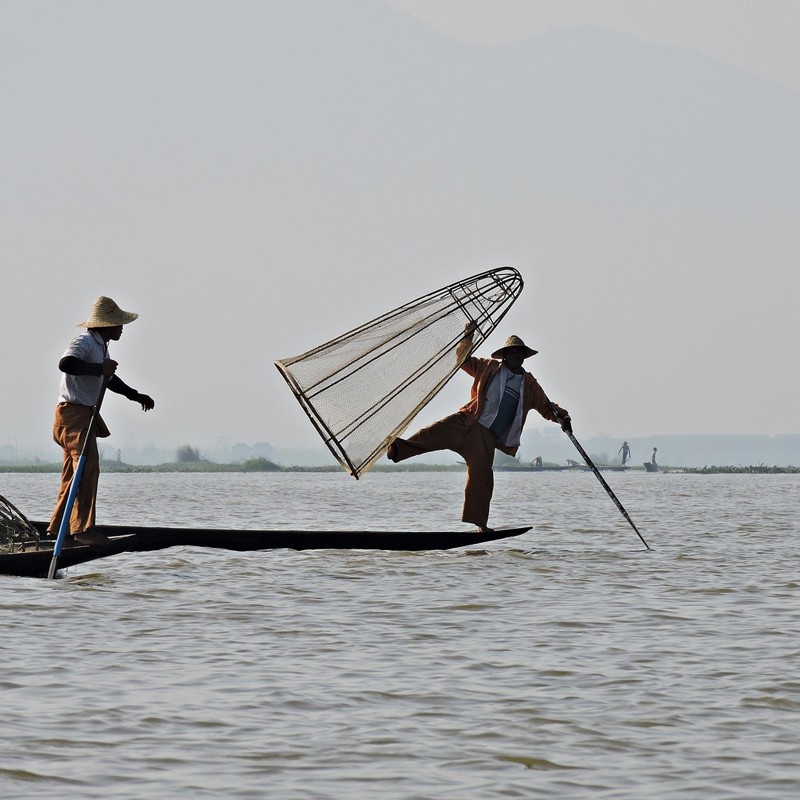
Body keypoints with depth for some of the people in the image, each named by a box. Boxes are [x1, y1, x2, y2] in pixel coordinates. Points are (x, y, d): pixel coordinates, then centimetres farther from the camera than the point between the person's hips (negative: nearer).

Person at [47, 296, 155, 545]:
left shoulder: (101, 347, 20)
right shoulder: (84, 342, -12)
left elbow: (110, 380, 35)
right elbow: (65, 363, -33)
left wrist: (136, 396, 30)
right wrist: (100, 368, -31)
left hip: (85, 414, 10)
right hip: (72, 412, -10)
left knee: (73, 473, 10)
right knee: (88, 466, -19)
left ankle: (57, 529, 14)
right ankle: (82, 527, -24)